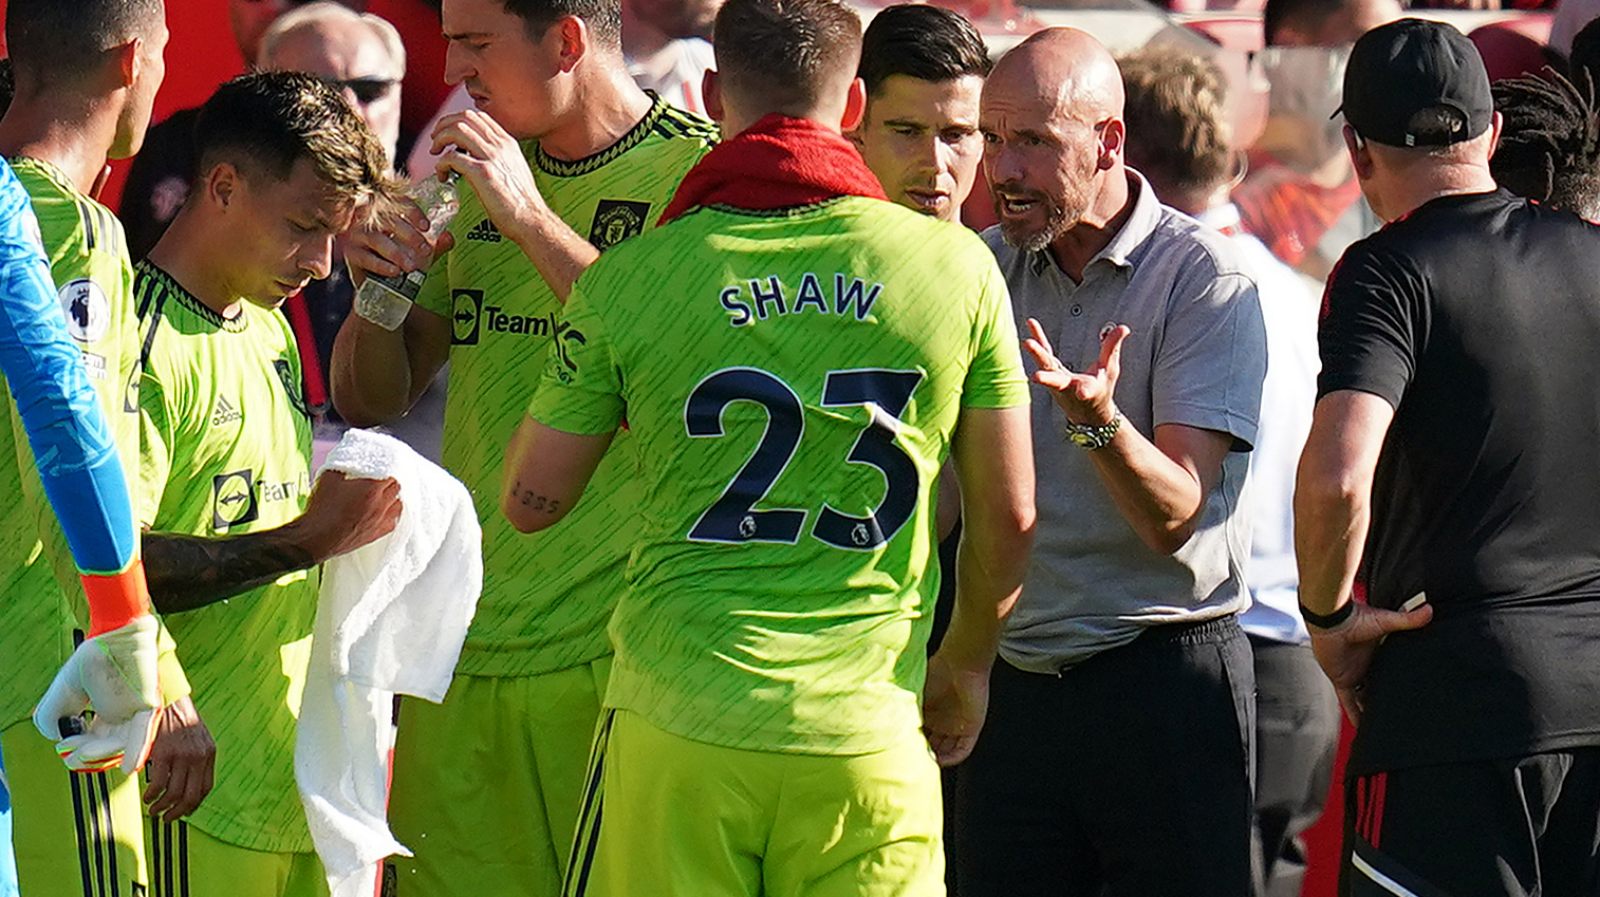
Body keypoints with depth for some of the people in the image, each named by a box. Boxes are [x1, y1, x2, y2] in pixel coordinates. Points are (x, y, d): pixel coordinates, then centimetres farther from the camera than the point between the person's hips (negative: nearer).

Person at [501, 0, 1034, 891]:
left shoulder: (630, 281, -2)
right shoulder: (956, 266, 0)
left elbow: (532, 501, 7)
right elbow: (1008, 514, 6)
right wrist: (966, 663, 25)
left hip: (678, 724, 0)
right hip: (868, 734, 0)